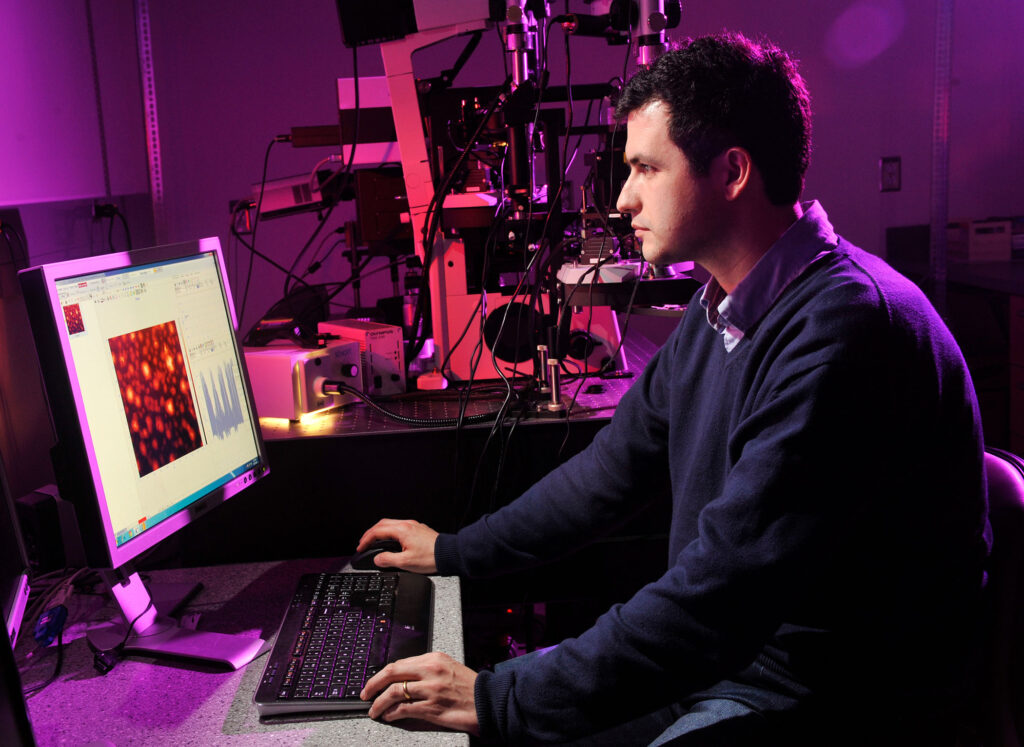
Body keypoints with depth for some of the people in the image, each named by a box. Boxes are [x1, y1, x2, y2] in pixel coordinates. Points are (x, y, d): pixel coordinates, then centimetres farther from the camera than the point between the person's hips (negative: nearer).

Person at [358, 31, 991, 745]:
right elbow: (620, 463, 15)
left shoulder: (843, 327, -26)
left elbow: (725, 588, -30)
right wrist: (457, 551, 18)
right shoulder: (722, 307, 6)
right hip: (722, 652, 8)